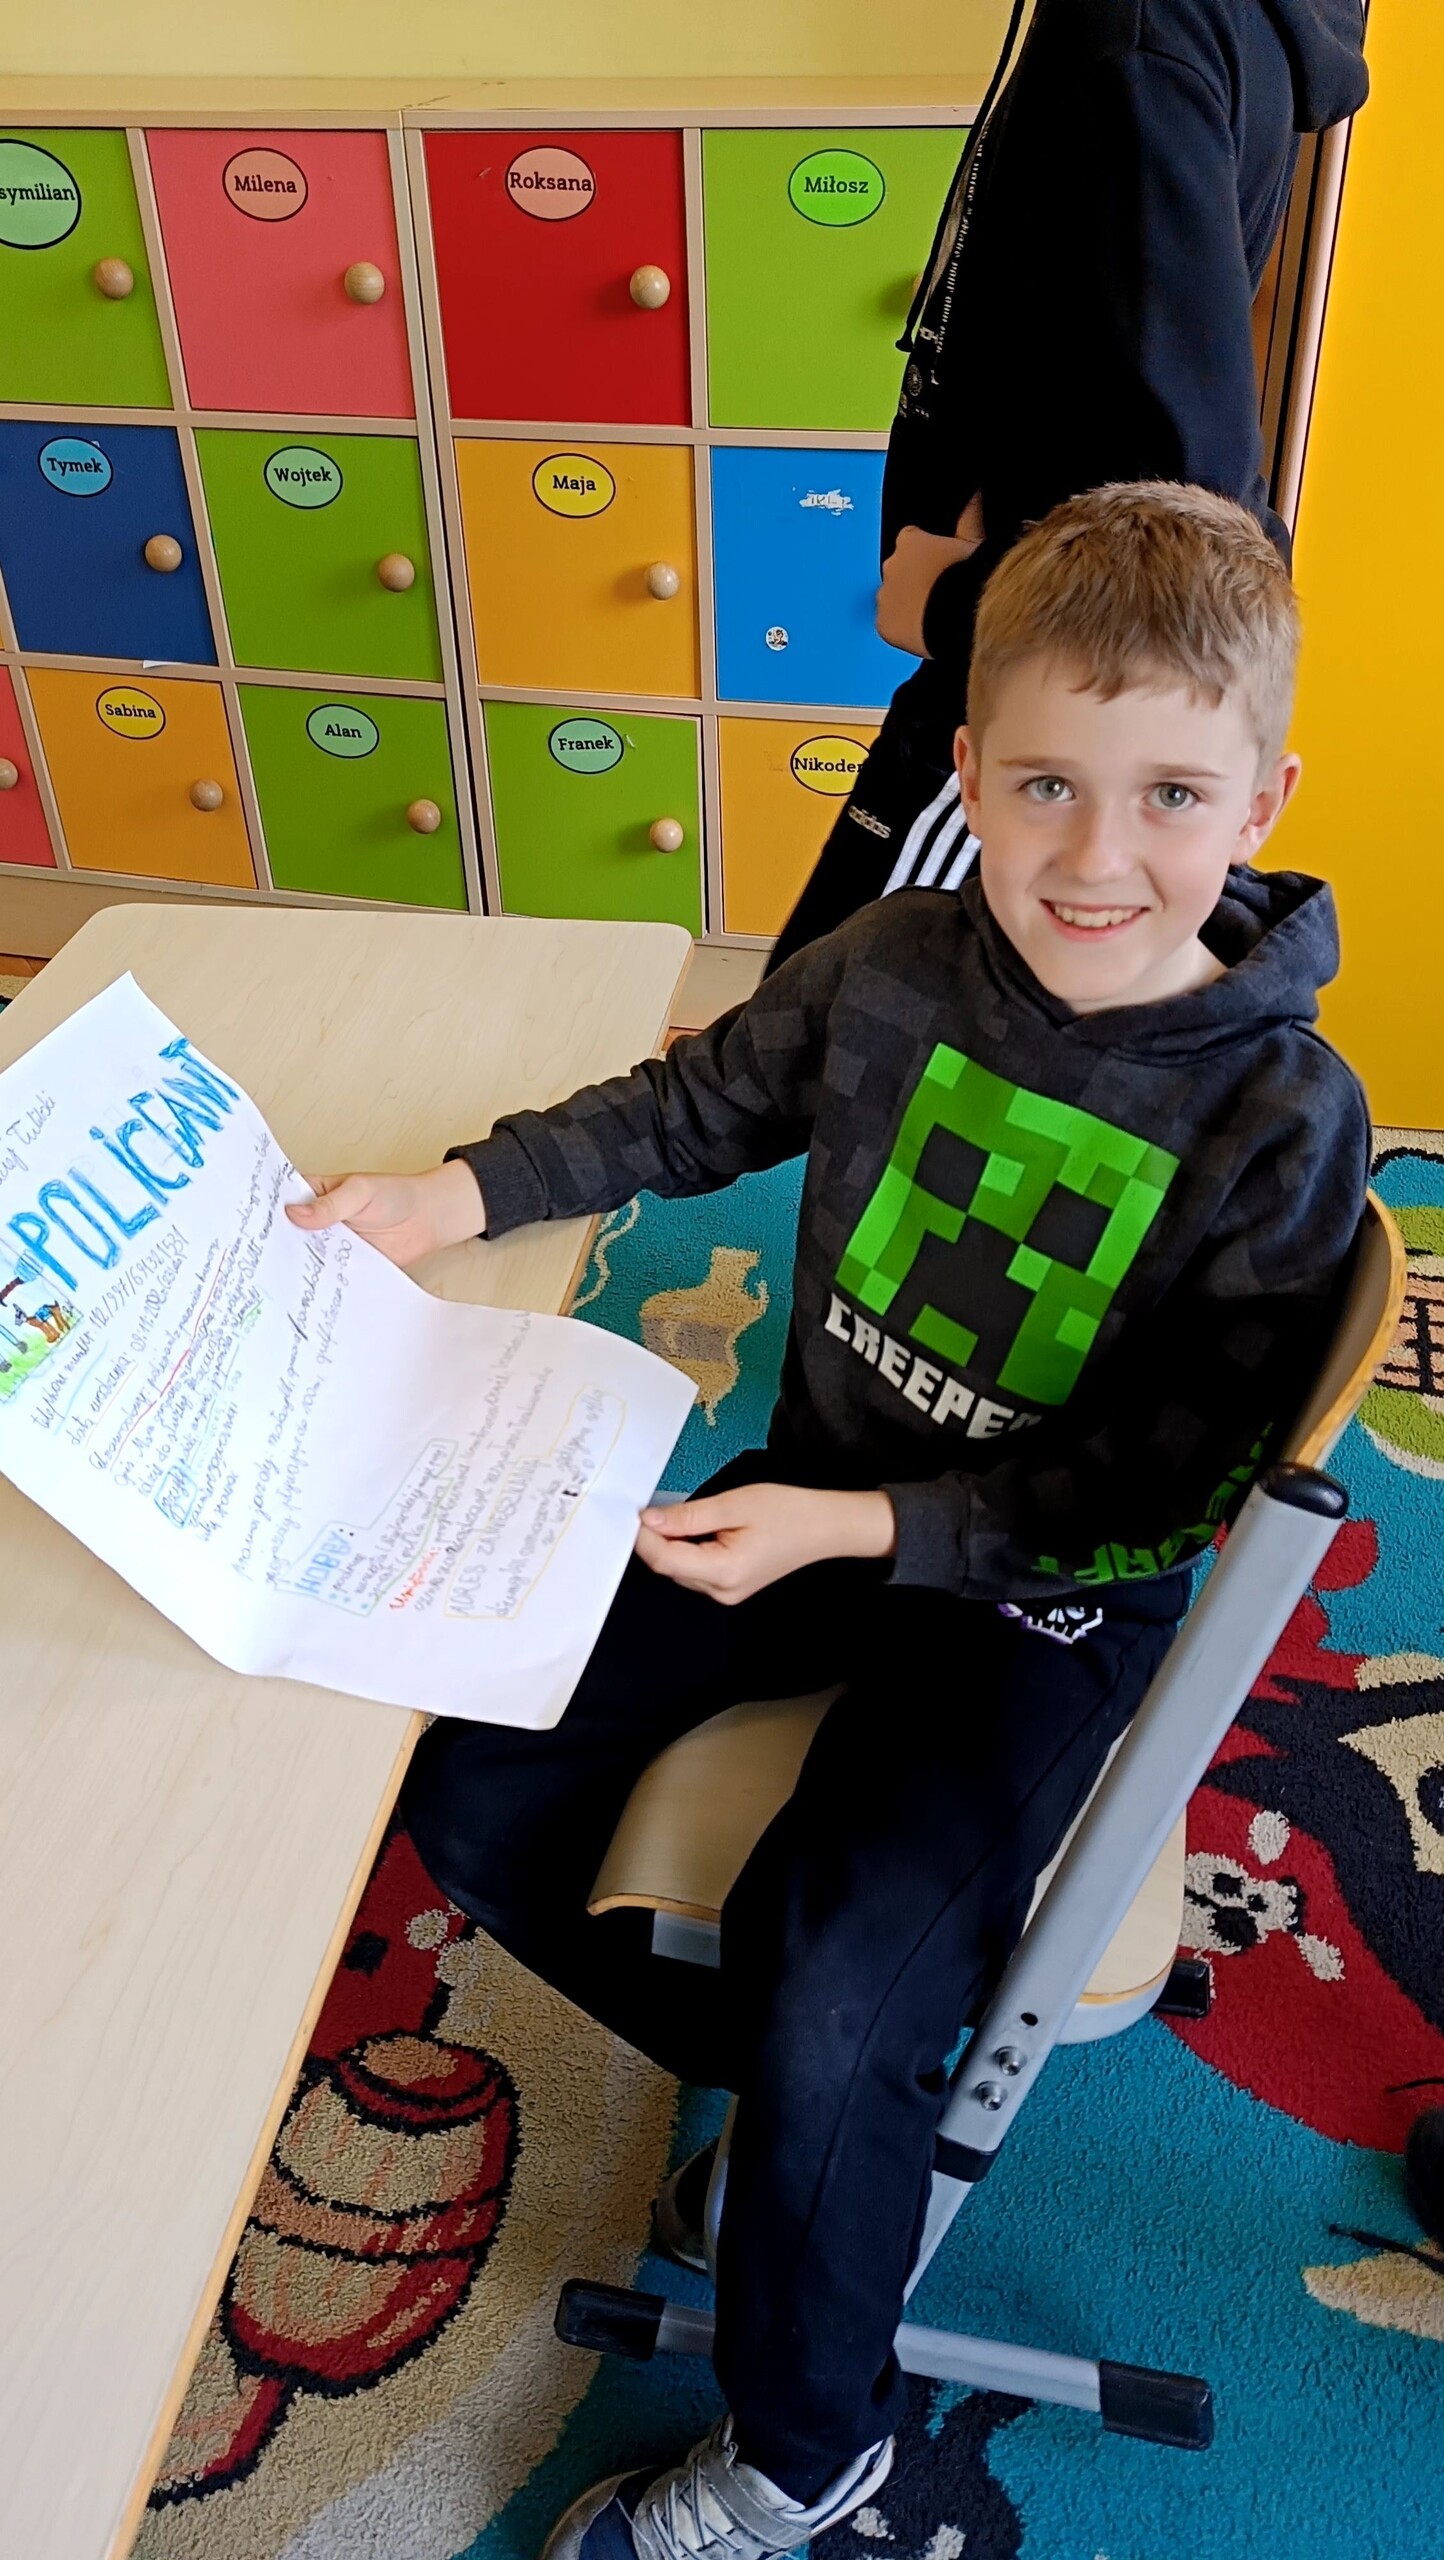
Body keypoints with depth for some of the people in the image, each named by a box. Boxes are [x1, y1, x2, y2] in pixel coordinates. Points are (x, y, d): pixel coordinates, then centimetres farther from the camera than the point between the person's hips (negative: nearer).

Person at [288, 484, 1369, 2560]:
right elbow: (691, 1106, 7)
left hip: (1051, 1596, -5)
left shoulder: (1281, 1122, -19)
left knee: (841, 2020, -18)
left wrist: (854, 1527, -25)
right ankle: (747, 2055, 28)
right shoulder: (899, 967, -9)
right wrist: (460, 1193, -7)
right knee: (472, 1791, 0)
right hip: (819, 1496, 5)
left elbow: (1139, 1491, -16)